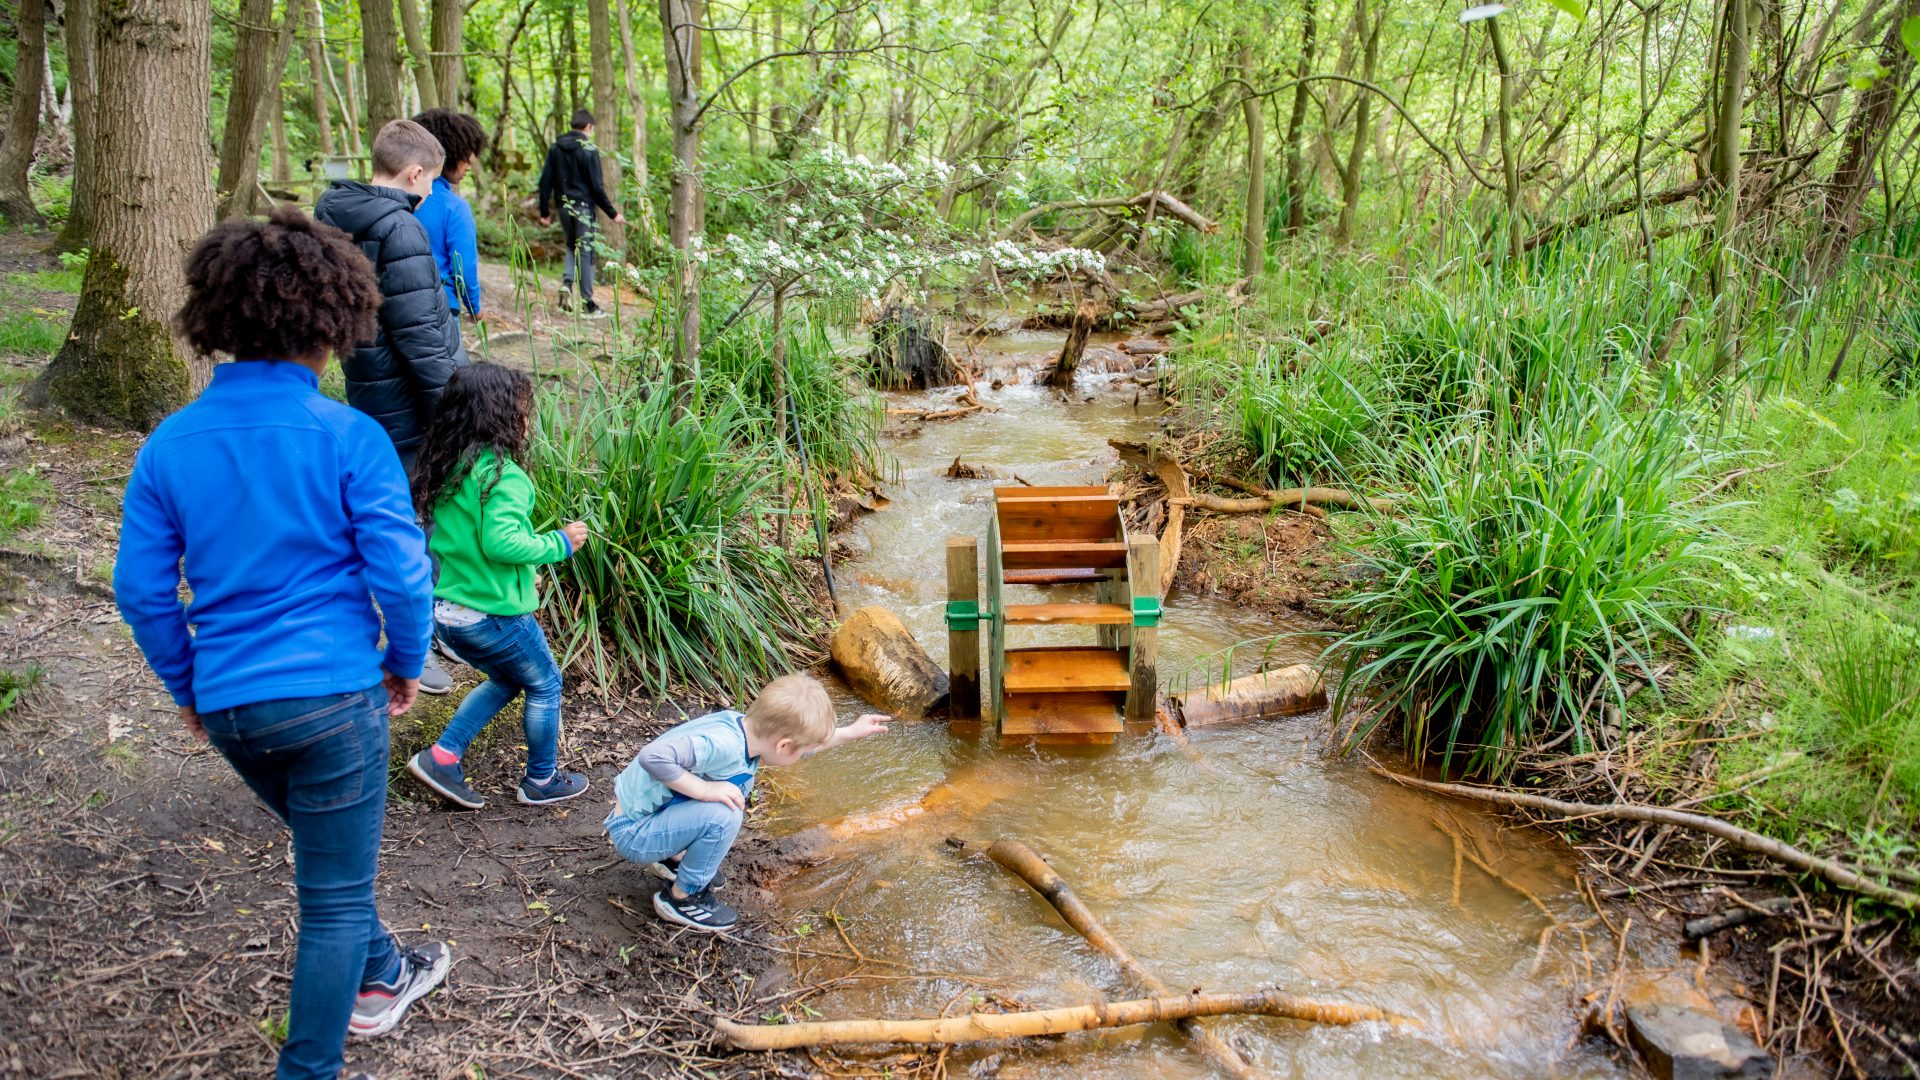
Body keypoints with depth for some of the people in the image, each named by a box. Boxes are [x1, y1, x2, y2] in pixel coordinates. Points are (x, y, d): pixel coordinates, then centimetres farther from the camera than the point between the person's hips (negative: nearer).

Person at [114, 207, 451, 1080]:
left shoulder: (171, 443, 0)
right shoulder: (348, 437, -13)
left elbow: (141, 589, 3)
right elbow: (400, 573, -14)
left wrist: (186, 688, 16)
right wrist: (406, 664, 4)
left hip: (228, 704, 6)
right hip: (332, 695, -5)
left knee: (331, 855, 29)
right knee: (336, 897, 8)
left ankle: (380, 980, 48)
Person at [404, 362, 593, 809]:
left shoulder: (446, 466, 5)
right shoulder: (503, 475, -21)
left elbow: (453, 534, 11)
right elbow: (501, 542, -29)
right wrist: (560, 543, -16)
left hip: (446, 610, 8)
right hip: (493, 614, -8)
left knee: (506, 680, 28)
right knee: (544, 685, 15)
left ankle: (442, 756, 20)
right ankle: (541, 781, 27)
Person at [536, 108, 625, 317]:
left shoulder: (556, 147, 6)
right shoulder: (588, 149, -11)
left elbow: (545, 181, 6)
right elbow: (596, 187, -13)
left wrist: (544, 212, 13)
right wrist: (613, 213, -6)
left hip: (563, 206, 5)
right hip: (583, 207, -5)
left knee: (571, 245, 23)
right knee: (586, 251, 1)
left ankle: (566, 283, -1)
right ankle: (588, 303, 3)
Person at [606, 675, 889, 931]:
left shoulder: (745, 725, -5)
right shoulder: (722, 745, -33)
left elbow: (804, 741, 14)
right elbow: (653, 756, -43)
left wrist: (850, 732, 17)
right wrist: (703, 789, -32)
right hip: (633, 834, -9)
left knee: (737, 789, 11)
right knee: (723, 816, -26)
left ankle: (675, 857, 20)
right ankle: (681, 897, -2)